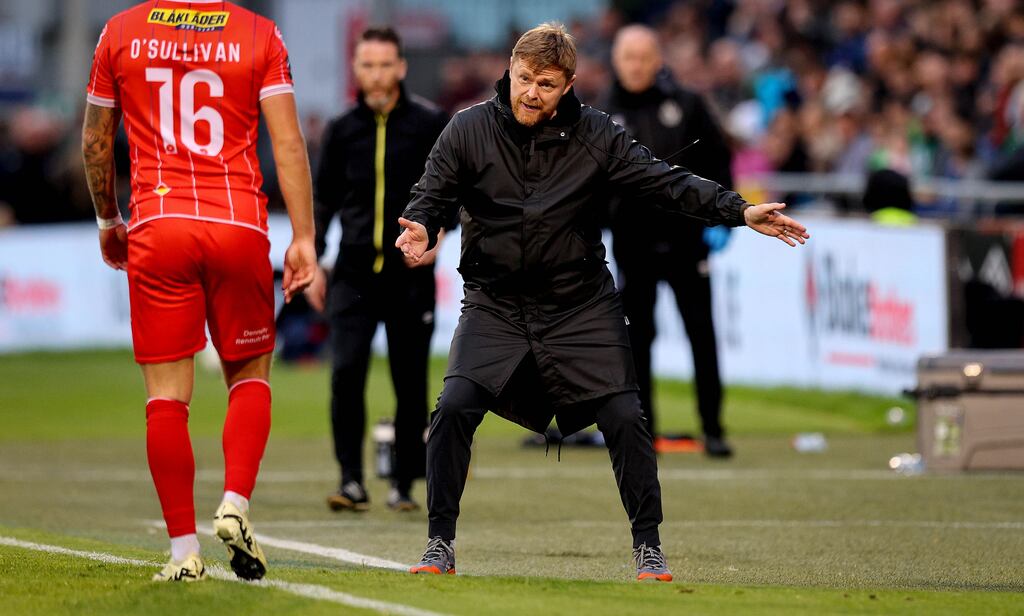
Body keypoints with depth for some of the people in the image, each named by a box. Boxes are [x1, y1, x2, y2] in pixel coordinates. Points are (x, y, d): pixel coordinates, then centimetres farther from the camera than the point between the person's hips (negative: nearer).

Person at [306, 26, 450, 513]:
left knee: (410, 381, 3)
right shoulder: (342, 130, 7)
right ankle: (352, 481, -9)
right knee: (346, 371, -14)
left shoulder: (430, 125, -1)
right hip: (354, 271, 1)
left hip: (410, 273, -1)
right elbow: (323, 200, 15)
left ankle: (404, 485, 15)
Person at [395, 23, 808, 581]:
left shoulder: (596, 136, -4)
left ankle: (648, 547, 11)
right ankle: (440, 545, -3)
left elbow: (665, 181, -5)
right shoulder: (469, 130, -5)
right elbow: (433, 193, -4)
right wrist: (420, 228, -29)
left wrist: (740, 211, -15)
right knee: (454, 409, -17)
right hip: (494, 305, -1)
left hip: (581, 307, 1)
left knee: (624, 418, -6)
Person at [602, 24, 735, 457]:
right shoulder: (602, 115, 3)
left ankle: (712, 430, 8)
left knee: (702, 336, 1)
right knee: (638, 340, 4)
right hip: (633, 242, 0)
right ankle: (643, 433, 11)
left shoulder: (686, 106, 2)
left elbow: (719, 161, 6)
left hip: (686, 238, 0)